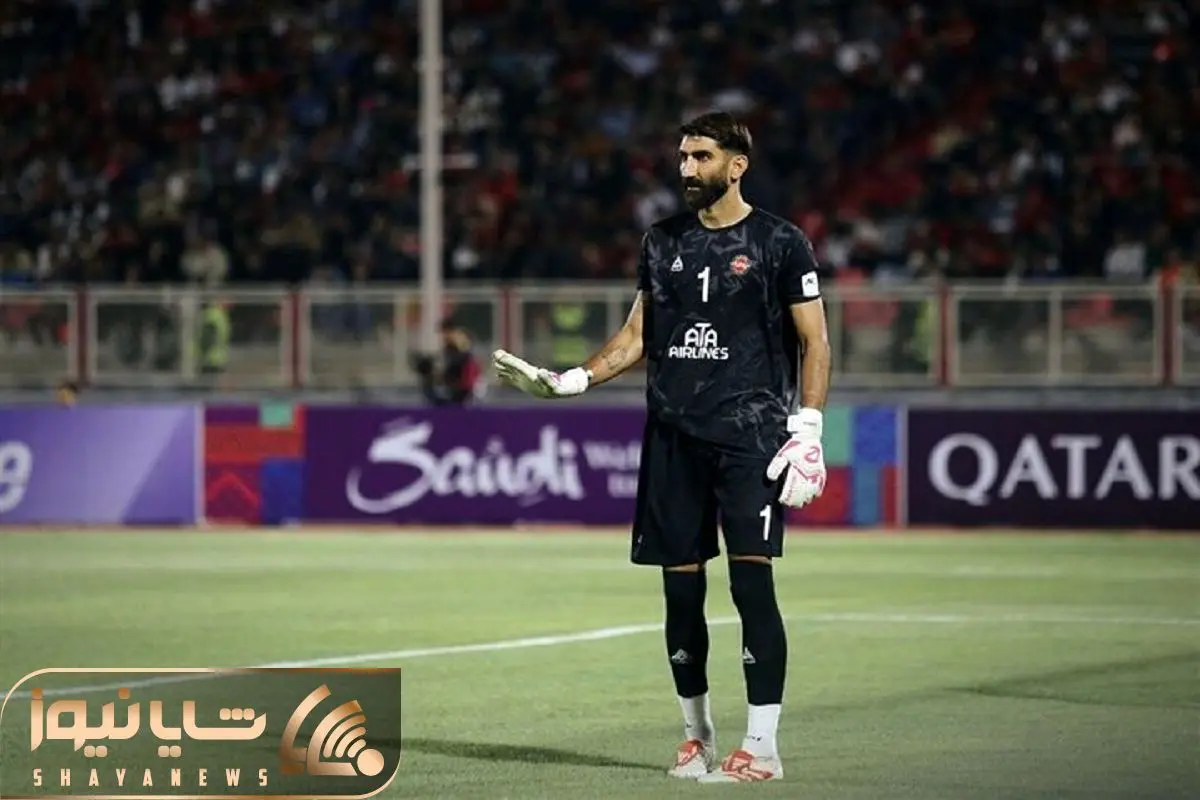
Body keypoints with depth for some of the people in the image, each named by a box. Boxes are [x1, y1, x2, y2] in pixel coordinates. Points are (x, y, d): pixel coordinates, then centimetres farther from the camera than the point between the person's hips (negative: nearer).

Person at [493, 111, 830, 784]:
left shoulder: (779, 243, -1)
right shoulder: (664, 242, 14)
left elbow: (814, 341, -1)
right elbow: (639, 336, 20)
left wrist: (808, 430, -10)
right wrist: (569, 380, 7)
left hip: (750, 434, -5)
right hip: (674, 437, 5)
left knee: (752, 581, -12)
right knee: (682, 588, 5)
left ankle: (763, 747, -9)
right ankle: (698, 734, 20)